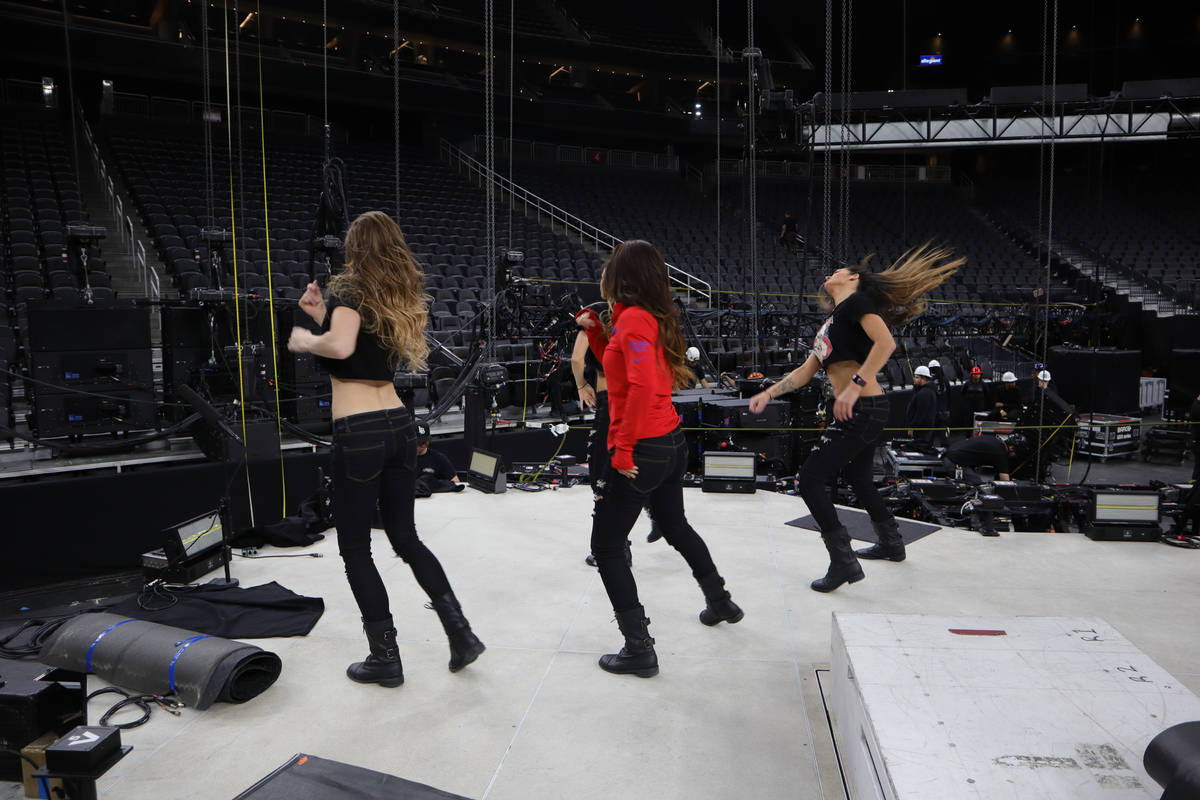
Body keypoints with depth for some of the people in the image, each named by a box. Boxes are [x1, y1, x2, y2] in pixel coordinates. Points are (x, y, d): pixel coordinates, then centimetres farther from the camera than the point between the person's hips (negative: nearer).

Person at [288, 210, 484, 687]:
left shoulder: (349, 289, -8)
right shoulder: (400, 298, 14)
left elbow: (341, 346, -27)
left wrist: (306, 340, -8)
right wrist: (323, 314, 17)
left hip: (358, 432, -7)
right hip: (399, 424, 7)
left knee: (355, 547, 8)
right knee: (405, 536, 19)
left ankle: (385, 658, 16)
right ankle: (461, 634, 16)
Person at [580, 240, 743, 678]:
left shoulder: (634, 318, -17)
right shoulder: (655, 316, 11)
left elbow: (643, 385, -28)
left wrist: (624, 448, -24)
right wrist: (596, 332, 12)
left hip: (643, 451, -10)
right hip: (671, 443, 10)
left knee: (606, 546, 0)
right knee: (675, 526, 29)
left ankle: (639, 650, 4)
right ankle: (720, 602, 48)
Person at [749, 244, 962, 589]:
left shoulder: (856, 301, -6)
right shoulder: (833, 321, 21)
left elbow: (886, 343, -22)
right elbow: (805, 372, 22)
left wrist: (855, 385, -27)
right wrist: (769, 393, 15)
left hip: (863, 410, -10)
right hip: (866, 412, 10)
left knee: (811, 479, -10)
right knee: (858, 477, 26)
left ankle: (843, 563, -6)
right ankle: (891, 544, 44)